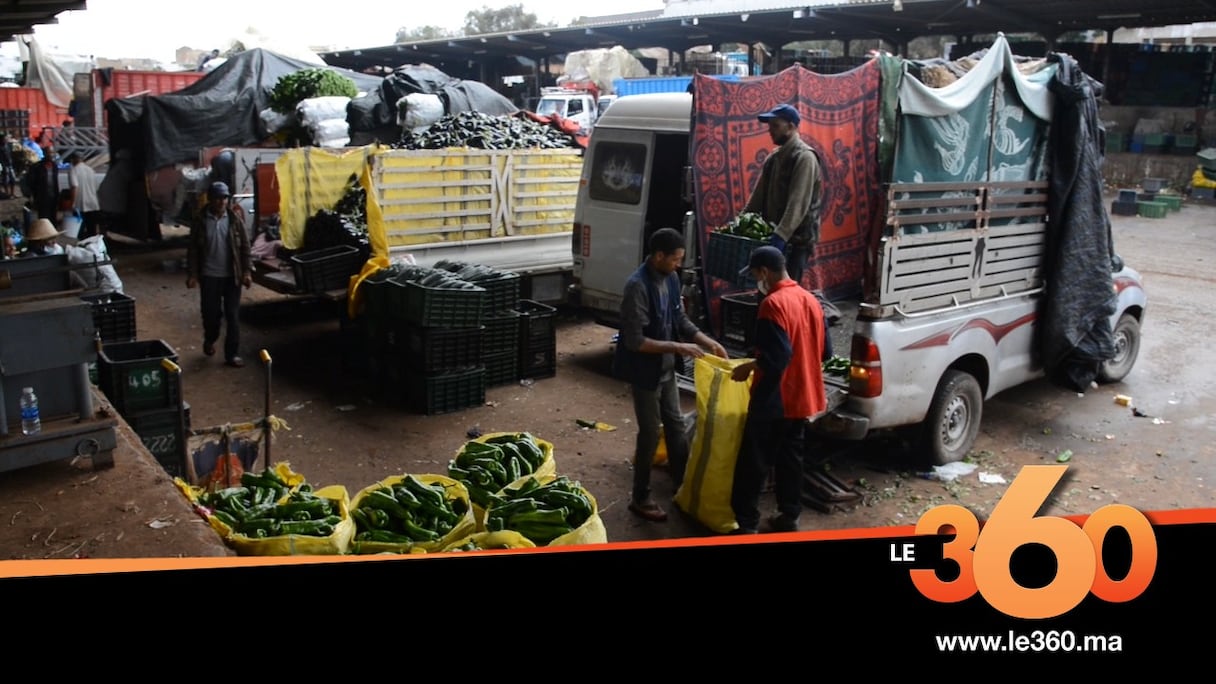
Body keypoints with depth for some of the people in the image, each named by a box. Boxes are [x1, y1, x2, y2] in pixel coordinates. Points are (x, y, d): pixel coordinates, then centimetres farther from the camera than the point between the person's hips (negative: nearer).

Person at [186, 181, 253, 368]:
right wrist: (192, 274, -5)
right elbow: (193, 249, 0)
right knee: (211, 313, 8)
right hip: (209, 276, 0)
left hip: (231, 276, 0)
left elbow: (245, 247, 1)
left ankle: (232, 354, 8)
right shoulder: (200, 220, -3)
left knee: (233, 315, 0)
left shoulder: (235, 219, -1)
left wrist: (247, 271, -6)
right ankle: (209, 340, 39)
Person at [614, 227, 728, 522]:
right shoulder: (638, 286, -25)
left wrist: (707, 341, 0)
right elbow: (635, 341, -27)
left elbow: (680, 319, 13)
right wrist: (678, 348, -26)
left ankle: (683, 484, 33)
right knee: (650, 433, 2)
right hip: (645, 371, -8)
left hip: (666, 368, 8)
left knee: (675, 426, 17)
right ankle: (640, 498, 18)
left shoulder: (671, 278, 1)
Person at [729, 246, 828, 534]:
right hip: (802, 398, 8)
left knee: (754, 462, 2)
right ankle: (789, 518, 25)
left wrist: (750, 366, -10)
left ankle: (746, 523, 7)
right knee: (790, 458, 17)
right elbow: (822, 349, 14)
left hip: (774, 400, -8)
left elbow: (776, 357, -26)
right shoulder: (811, 300, 8)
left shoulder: (773, 304, -20)